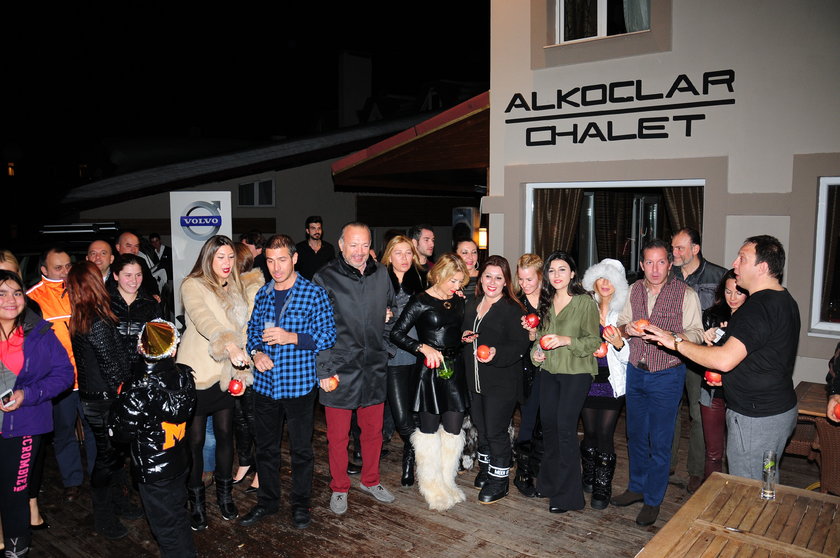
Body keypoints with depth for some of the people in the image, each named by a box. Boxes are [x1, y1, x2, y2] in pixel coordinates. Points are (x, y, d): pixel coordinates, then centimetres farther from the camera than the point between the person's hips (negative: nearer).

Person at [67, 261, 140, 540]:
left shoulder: (78, 320, 4)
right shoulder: (98, 323, -23)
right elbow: (111, 366, -19)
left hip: (90, 398, 8)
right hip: (105, 401, -8)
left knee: (115, 452, 20)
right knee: (107, 456, 6)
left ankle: (120, 504, 35)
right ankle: (104, 518, 21)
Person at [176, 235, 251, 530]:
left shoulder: (234, 289, 11)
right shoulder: (192, 286, -9)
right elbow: (203, 318, -28)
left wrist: (242, 369, 5)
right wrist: (228, 344, -45)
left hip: (226, 374, 5)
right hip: (197, 373, -5)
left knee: (225, 434, 12)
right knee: (194, 439, 4)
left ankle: (224, 494, 30)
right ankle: (196, 501, 22)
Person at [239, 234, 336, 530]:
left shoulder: (314, 294, -8)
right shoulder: (262, 294, 7)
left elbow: (328, 336, -10)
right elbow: (252, 329, 15)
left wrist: (291, 337, -21)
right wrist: (256, 352, -6)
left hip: (299, 384, -4)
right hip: (265, 383, 5)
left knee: (301, 449, 10)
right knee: (265, 447, 17)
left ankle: (301, 504, 28)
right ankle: (267, 500, 36)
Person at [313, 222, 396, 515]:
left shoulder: (381, 274, 5)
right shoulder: (325, 278, -9)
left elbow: (391, 308, 23)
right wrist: (324, 370, -11)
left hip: (374, 367, 4)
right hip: (340, 369, -4)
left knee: (373, 430, 17)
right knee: (338, 436, 9)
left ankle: (370, 480, 38)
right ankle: (339, 488, 28)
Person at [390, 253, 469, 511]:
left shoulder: (459, 301, 10)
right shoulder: (421, 301, -9)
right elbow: (397, 334, -11)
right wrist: (424, 348, -21)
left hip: (455, 368, 5)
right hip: (430, 370, -5)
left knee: (453, 429, 8)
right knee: (429, 429, 6)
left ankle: (447, 482, 26)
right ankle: (431, 486, 22)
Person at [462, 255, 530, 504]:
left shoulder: (512, 309, -12)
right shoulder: (472, 306, 10)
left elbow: (520, 346, -16)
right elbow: (465, 333, 24)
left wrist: (496, 353, -32)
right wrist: (465, 337, 1)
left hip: (502, 382, -7)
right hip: (475, 380, 7)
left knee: (495, 431, -1)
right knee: (481, 427, 18)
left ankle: (499, 478, 18)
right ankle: (486, 467, 38)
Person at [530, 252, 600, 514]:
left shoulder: (585, 302, -9)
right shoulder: (546, 302, 10)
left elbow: (593, 341, -9)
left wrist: (566, 340, -22)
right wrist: (536, 351, 3)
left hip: (576, 373, -6)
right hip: (549, 371, 6)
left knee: (565, 428, -6)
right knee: (548, 425, 11)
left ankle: (567, 494, 8)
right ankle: (549, 482, 29)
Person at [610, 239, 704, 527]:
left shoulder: (686, 294, -8)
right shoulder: (633, 290, 6)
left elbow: (696, 335, -12)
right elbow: (620, 327, 10)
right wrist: (627, 329, -13)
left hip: (667, 376, -4)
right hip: (635, 371, 5)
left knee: (660, 441, 3)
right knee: (635, 435, 16)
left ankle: (653, 500, 18)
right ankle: (637, 487, 34)